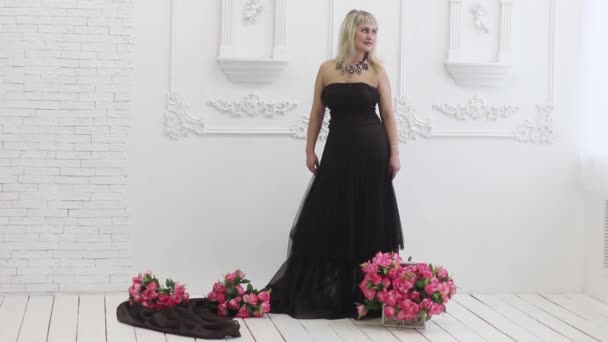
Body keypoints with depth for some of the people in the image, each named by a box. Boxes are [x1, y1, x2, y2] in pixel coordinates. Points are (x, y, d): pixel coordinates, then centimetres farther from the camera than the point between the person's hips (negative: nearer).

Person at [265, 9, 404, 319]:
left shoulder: (376, 70, 2)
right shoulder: (327, 69, 5)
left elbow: (388, 114, 1)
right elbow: (317, 113, 8)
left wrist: (394, 153, -6)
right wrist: (310, 150, 4)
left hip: (371, 150, -1)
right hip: (338, 149, 1)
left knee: (369, 219, 2)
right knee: (329, 217, 4)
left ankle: (365, 292, 12)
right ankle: (318, 291, 14)